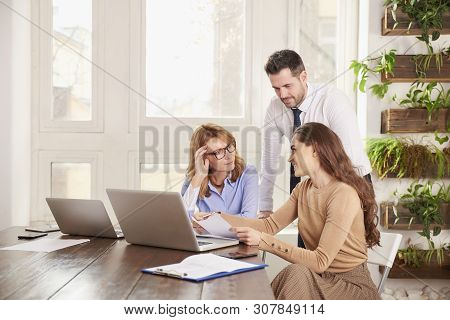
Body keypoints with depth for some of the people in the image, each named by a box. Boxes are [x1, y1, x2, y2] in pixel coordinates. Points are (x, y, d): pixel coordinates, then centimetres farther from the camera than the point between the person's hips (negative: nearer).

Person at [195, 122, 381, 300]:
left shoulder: (344, 195, -19)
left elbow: (320, 261, -24)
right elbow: (270, 225, 7)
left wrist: (263, 240, -28)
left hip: (351, 286, -6)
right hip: (320, 279, 6)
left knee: (297, 274, -31)